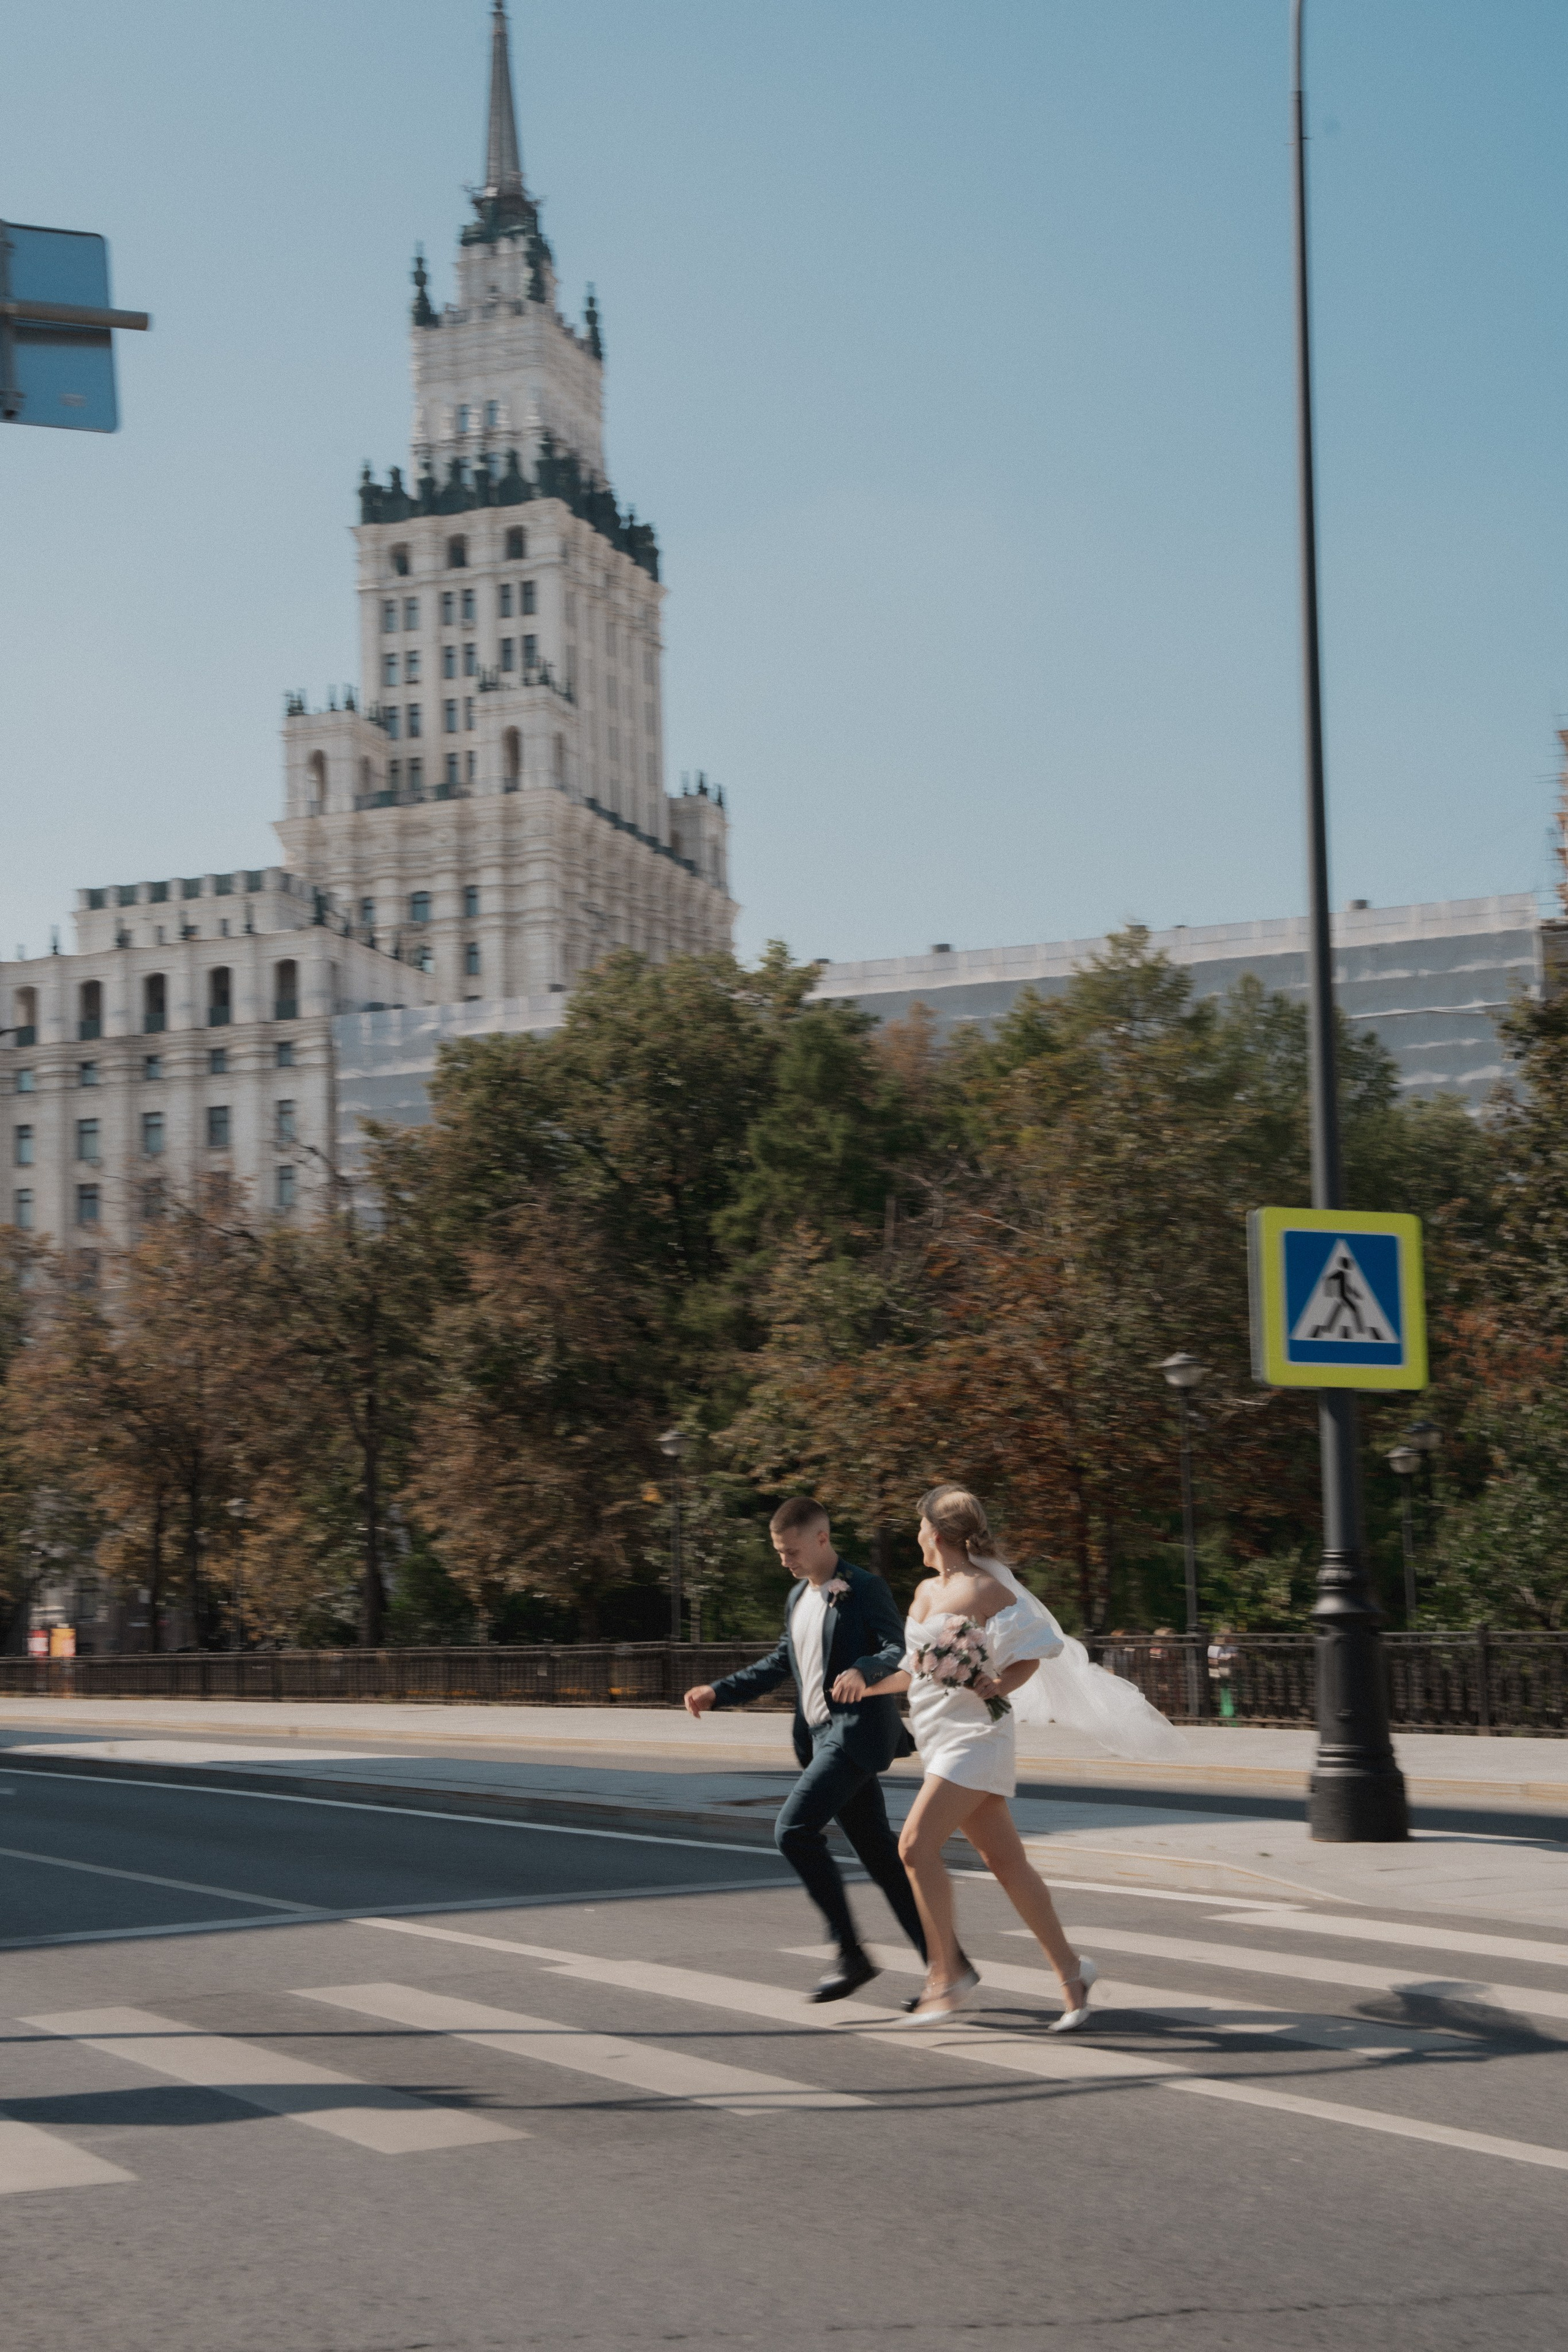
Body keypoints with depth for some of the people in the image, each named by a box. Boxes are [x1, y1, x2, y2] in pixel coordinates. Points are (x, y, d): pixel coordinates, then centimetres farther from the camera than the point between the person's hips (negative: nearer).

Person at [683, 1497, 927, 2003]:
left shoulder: (864, 1590, -8)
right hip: (822, 1736, 8)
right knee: (878, 1852, 7)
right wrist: (717, 1692, 13)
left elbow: (899, 1650, -17)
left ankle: (851, 1954, -10)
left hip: (856, 1731, -8)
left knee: (794, 1830, -18)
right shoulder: (798, 1598, 17)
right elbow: (778, 1664, 24)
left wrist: (863, 1670, -37)